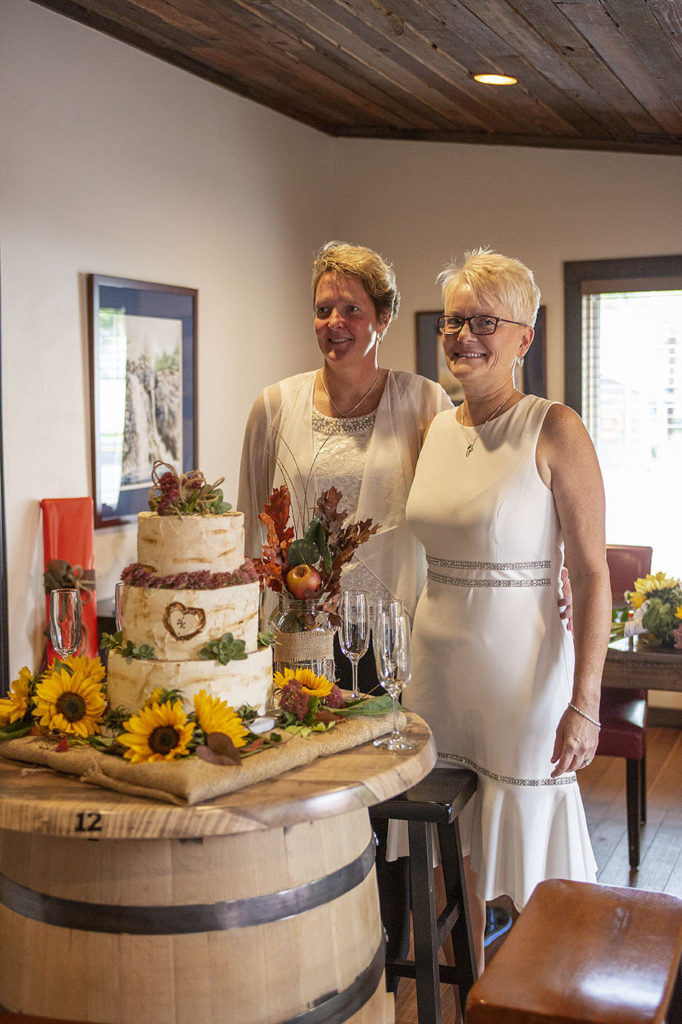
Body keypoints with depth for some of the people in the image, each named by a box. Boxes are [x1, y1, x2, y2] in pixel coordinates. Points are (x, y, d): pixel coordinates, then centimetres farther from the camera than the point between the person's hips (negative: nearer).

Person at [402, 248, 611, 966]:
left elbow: (591, 575, -12)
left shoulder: (554, 431, -10)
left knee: (527, 871, 6)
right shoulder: (435, 430, 7)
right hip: (436, 664, 5)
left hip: (520, 670, -5)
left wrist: (585, 703, -17)